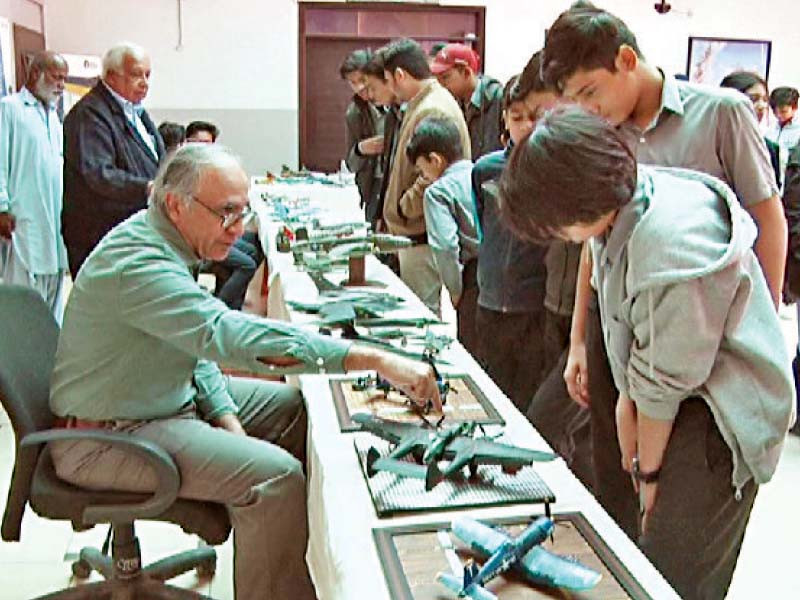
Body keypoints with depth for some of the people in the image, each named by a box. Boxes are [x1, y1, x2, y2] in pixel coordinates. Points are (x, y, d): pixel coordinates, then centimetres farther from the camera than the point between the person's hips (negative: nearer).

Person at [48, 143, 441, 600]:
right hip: (108, 439, -10)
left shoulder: (164, 245, 4)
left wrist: (226, 419, -4)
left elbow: (196, 342, 11)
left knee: (294, 405, 11)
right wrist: (379, 361, -45)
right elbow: (231, 334, -41)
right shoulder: (138, 263, -29)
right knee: (275, 475, -24)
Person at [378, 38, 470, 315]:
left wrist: (401, 209, -13)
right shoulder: (423, 105, 15)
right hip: (417, 234, 10)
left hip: (423, 237, -10)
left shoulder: (433, 110, -18)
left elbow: (434, 178, -26)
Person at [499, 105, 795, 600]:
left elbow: (665, 378, -19)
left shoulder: (672, 243, -29)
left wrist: (649, 470, -6)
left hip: (720, 422, -8)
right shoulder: (621, 210, -1)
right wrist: (627, 402, 4)